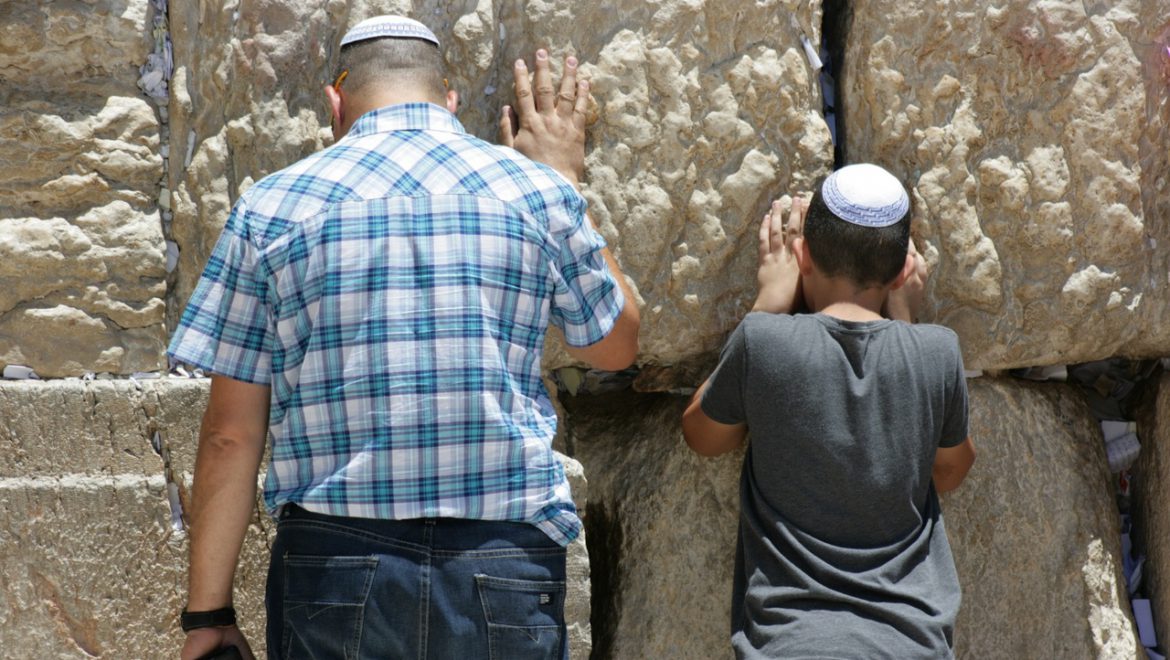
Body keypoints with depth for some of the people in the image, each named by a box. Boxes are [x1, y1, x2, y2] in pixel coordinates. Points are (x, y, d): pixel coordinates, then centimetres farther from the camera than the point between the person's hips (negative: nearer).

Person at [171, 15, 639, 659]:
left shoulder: (273, 206, 1)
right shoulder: (539, 193, 2)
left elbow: (230, 435, -1)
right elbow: (615, 346, 20)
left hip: (333, 567, 0)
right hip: (506, 579, 1)